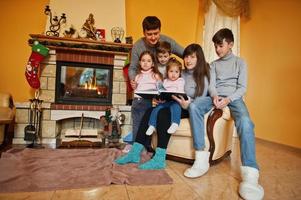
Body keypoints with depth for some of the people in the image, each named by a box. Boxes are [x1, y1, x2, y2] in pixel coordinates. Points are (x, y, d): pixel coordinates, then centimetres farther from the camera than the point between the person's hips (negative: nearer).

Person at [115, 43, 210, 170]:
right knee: (149, 111, -21)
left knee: (163, 113, -33)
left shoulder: (202, 78, 0)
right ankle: (135, 152, -21)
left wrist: (187, 104, -26)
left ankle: (159, 159, -31)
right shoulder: (181, 74, 15)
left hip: (189, 110, -5)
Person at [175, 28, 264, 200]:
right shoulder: (214, 64, 22)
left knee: (245, 121, -37)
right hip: (216, 96, 3)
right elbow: (212, 85, 8)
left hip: (234, 97, -2)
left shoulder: (240, 62, 14)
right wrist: (215, 96, -16)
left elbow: (242, 87, 2)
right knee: (194, 106, -30)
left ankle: (250, 174, -42)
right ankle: (202, 159, -32)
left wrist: (228, 99, -18)